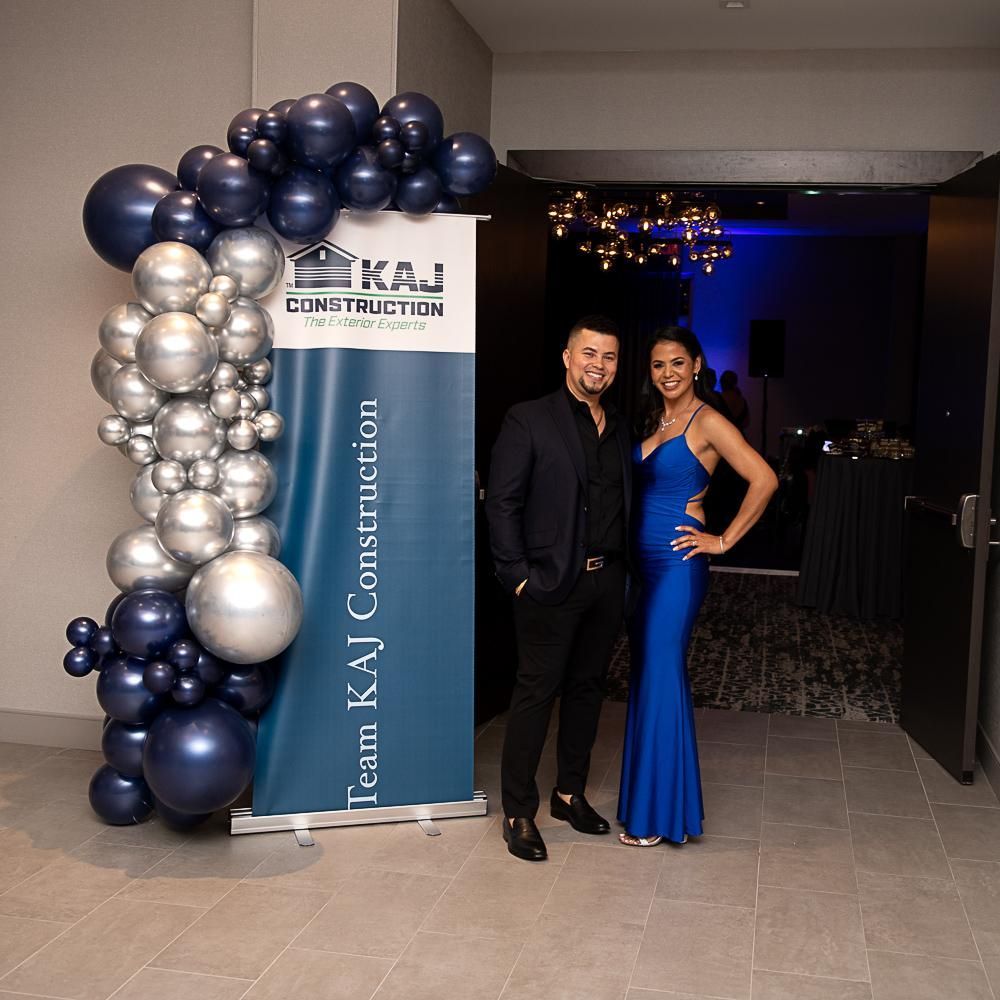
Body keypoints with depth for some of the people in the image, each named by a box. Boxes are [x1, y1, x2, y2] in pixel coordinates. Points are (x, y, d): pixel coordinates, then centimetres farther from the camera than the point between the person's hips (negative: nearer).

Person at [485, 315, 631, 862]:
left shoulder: (619, 429, 12)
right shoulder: (529, 420, -7)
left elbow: (623, 503, 16)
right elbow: (502, 503, -9)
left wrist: (620, 564, 6)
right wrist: (518, 575, -13)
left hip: (606, 581, 6)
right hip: (551, 584, -6)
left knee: (587, 689, 15)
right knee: (535, 693, 1)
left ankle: (570, 792, 31)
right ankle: (518, 812, 12)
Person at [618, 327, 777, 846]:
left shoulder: (707, 422, -10)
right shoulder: (652, 420, 13)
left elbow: (764, 480, -17)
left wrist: (724, 541, -13)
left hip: (676, 565, -8)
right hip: (641, 562, 8)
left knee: (660, 678, -4)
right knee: (645, 676, 12)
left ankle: (660, 812, 8)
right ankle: (646, 795, 25)